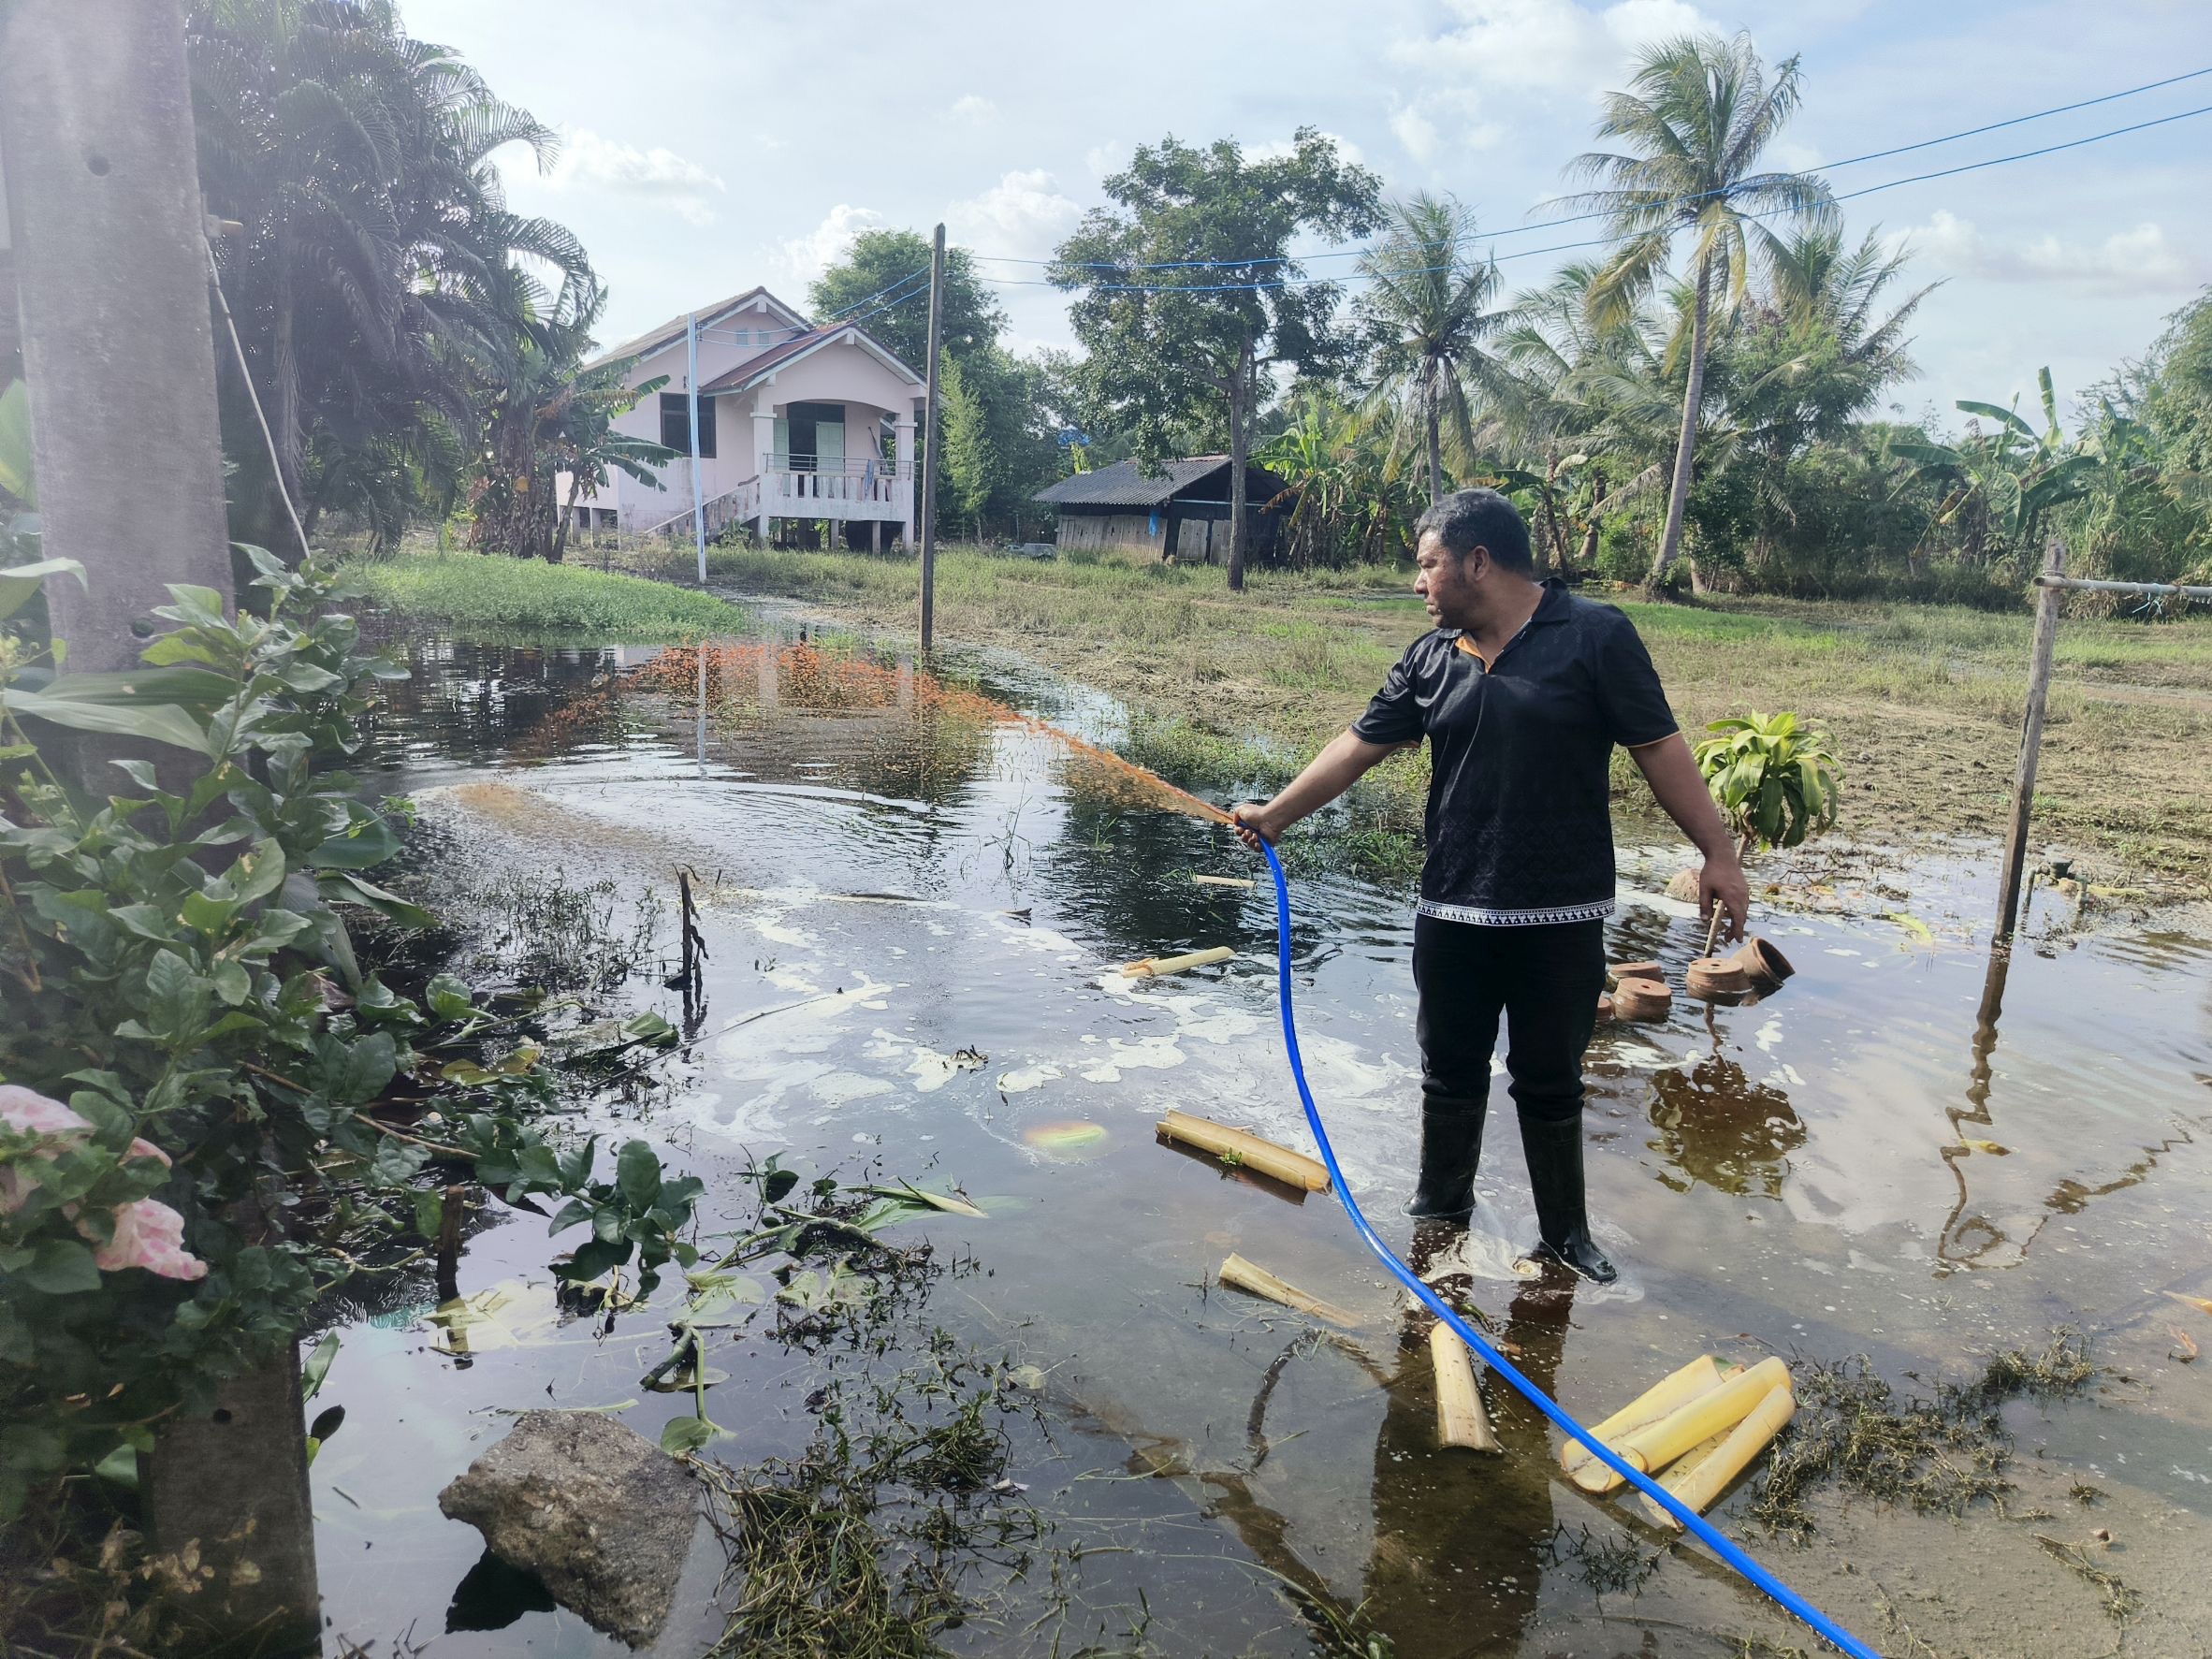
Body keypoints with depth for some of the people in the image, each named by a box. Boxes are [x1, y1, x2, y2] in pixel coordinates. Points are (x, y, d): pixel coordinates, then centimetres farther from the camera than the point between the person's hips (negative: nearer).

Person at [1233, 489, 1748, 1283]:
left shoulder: (1595, 635, -8)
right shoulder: (1431, 658, 4)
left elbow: (1658, 747, -6)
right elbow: (1359, 747, 10)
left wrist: (1718, 852, -8)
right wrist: (1277, 814, 10)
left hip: (1561, 916, -3)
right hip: (1452, 912, 4)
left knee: (1549, 1081, 9)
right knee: (1451, 1071, 15)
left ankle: (1565, 1232, 28)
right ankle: (1441, 1210, 33)